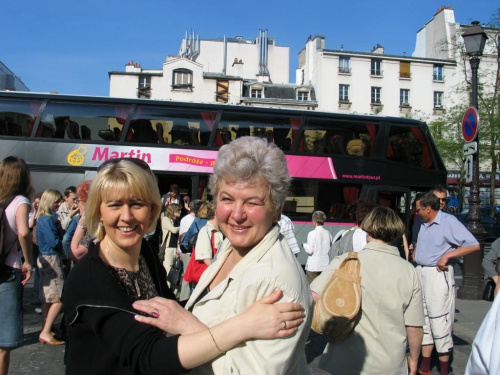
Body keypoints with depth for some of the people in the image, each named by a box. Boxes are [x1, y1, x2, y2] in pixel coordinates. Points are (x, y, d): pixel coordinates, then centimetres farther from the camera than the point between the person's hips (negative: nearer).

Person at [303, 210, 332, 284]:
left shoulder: (312, 233, -12)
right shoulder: (328, 233, 3)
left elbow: (309, 250, -13)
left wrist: (304, 245, 5)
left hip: (313, 267, -5)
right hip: (325, 266, 5)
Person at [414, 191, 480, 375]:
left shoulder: (449, 221, -11)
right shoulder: (424, 224, 11)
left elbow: (474, 245, -15)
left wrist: (447, 255, -17)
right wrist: (415, 252, 9)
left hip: (438, 275, -8)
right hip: (420, 273, 8)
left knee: (439, 322, -2)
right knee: (423, 320, 11)